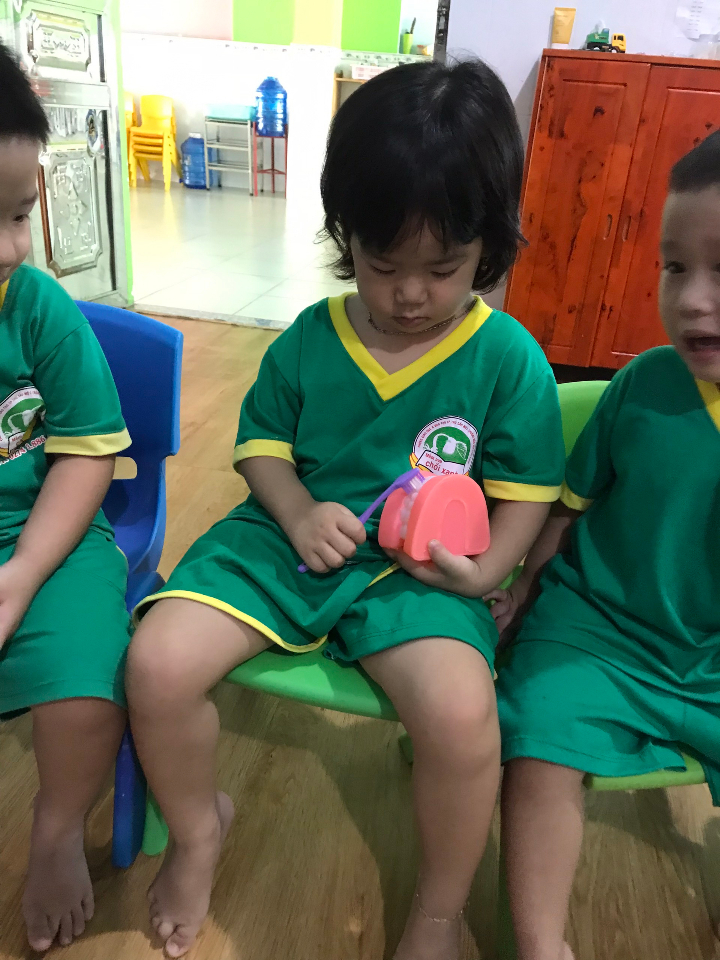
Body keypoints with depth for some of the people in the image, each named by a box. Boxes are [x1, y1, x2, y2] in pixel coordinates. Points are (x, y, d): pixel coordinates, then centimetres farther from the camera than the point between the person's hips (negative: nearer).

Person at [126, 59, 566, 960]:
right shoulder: (308, 339, 2)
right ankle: (197, 826, 19)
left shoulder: (509, 358, -3)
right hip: (289, 538, 3)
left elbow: (526, 487, 2)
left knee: (462, 714, -29)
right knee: (156, 664, -17)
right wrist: (298, 512, -10)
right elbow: (262, 441, 9)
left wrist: (486, 566, -16)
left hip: (417, 572, -2)